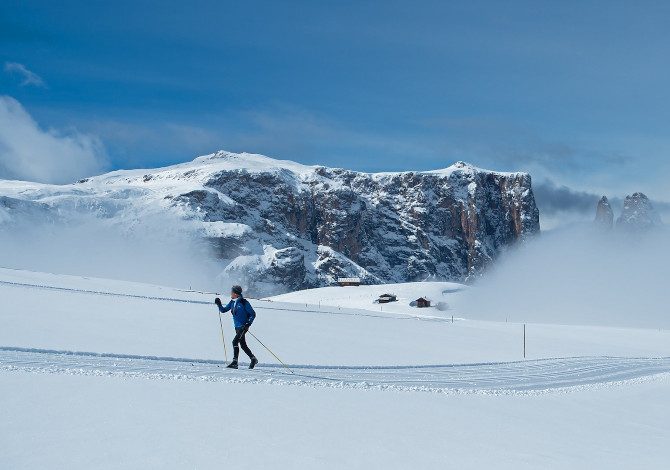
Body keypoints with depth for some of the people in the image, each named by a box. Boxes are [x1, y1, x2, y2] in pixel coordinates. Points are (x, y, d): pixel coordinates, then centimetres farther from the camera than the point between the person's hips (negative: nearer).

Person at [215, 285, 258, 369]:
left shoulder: (244, 302, -13)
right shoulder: (232, 302, 8)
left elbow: (253, 314, -10)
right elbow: (223, 310, 15)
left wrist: (248, 324, -20)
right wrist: (219, 304, -2)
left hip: (243, 326, -8)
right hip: (237, 327, 8)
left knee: (235, 341, -18)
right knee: (243, 344, 13)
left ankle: (235, 362, -18)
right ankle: (253, 359, 28)